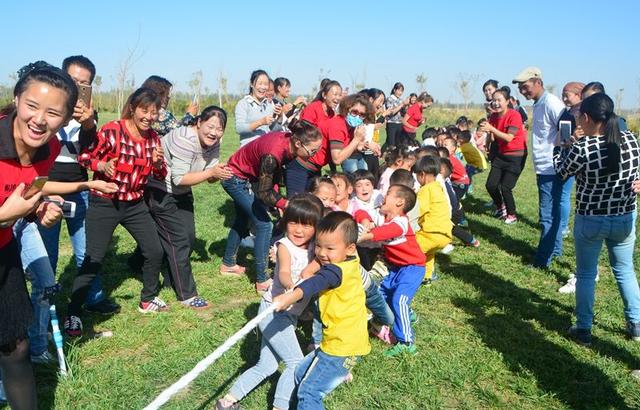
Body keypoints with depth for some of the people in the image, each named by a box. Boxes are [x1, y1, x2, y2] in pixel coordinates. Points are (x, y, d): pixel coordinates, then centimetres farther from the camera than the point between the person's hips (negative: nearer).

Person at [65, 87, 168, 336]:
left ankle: (148, 300, 29)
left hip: (135, 204, 6)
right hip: (104, 204, -5)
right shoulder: (112, 131, -17)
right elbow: (84, 157, -11)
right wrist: (102, 166, -30)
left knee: (155, 252, 6)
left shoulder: (153, 137, 0)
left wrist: (158, 163, -15)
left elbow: (160, 175, 7)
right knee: (93, 260, -5)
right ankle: (73, 313, 11)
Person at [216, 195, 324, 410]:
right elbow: (283, 273, -37)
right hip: (274, 311, -7)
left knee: (267, 366, 13)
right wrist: (292, 286, -57)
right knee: (296, 364, -6)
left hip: (289, 315, 7)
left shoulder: (313, 248, 3)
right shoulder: (285, 246, -19)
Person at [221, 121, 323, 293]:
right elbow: (263, 193, -31)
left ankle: (228, 265, 45)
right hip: (236, 179, -9)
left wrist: (280, 203, -7)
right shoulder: (273, 154, -39)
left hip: (246, 177, 9)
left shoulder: (288, 141, -17)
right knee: (264, 224, -12)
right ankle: (262, 282, -3)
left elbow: (276, 171, -2)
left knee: (243, 220, 24)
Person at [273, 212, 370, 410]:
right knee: (301, 374, 21)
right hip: (349, 340, 9)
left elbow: (318, 282, -43)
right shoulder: (351, 261, 2)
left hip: (342, 347, -9)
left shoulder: (336, 271, -24)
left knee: (308, 393, -10)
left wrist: (291, 296, -62)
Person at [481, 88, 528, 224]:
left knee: (505, 187, -11)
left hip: (516, 156, -6)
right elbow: (492, 137, -1)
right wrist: (487, 131, -22)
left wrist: (491, 129, -31)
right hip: (501, 155, 6)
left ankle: (512, 215, 12)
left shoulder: (514, 115, -17)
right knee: (490, 185, 0)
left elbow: (509, 138, -24)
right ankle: (501, 206, 29)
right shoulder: (494, 116, 2)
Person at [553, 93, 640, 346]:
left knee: (586, 275, 12)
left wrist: (561, 146, 14)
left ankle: (583, 330, 21)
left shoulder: (582, 148, -22)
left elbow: (562, 171, -3)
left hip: (590, 221, -4)